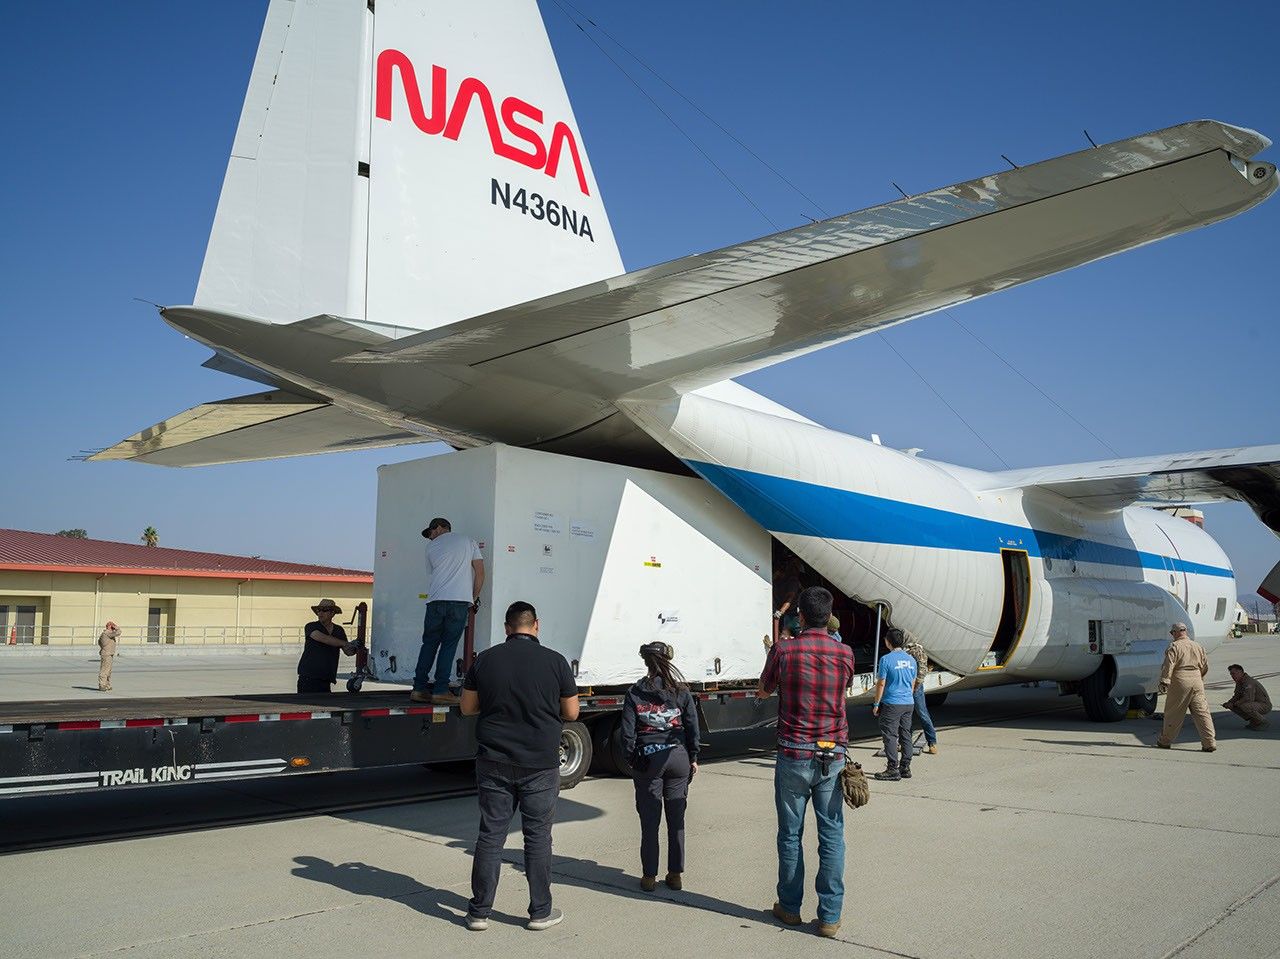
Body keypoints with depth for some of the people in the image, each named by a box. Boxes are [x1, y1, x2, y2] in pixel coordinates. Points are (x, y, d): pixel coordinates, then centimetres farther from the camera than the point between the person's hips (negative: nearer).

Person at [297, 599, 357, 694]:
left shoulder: (339, 630, 13)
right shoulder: (311, 627, -1)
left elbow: (348, 652, 12)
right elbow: (322, 638, -19)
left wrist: (356, 649, -12)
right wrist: (345, 643, -21)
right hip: (308, 677, -4)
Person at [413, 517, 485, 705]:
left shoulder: (431, 546, 16)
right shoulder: (468, 542, 14)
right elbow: (480, 572, 7)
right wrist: (474, 598, 15)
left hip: (436, 600, 1)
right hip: (460, 600, -1)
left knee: (429, 643, 10)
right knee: (449, 645, 1)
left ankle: (419, 689, 9)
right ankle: (440, 691, -3)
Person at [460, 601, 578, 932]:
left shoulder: (485, 660, -1)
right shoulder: (554, 661, -7)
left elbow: (467, 707, 6)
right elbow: (571, 712, -1)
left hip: (494, 762, 2)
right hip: (540, 765, -2)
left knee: (490, 834, 9)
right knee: (538, 837, 8)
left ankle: (480, 912, 15)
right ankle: (540, 912, 16)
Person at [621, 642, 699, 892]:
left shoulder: (635, 693, -4)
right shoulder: (681, 691, -1)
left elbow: (628, 731, -4)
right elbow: (692, 727, 1)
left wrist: (631, 759, 7)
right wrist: (693, 758, 11)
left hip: (647, 760, -1)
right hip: (677, 757, 1)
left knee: (649, 821, 6)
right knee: (676, 820, 10)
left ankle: (649, 876, 12)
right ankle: (675, 874, 17)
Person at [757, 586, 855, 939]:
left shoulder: (784, 650, -7)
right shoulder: (845, 653, -1)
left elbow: (762, 692, 9)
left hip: (794, 755, -1)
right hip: (832, 757, 1)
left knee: (791, 834, 11)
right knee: (831, 836, 6)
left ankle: (790, 907, 21)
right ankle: (830, 916, 8)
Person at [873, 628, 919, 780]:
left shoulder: (886, 659, -12)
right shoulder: (911, 659, 7)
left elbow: (881, 684, -11)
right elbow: (913, 684, 14)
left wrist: (876, 704, -4)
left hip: (891, 704, -6)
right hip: (909, 704, 6)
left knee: (890, 736, -1)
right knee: (905, 735, 12)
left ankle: (893, 770, -1)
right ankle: (905, 768, 17)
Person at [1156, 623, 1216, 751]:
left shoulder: (1174, 647, -5)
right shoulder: (1198, 646, 14)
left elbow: (1168, 665, -15)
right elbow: (1205, 666, 21)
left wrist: (1164, 681, -17)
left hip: (1180, 683, -5)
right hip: (1197, 682, 5)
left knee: (1173, 713, 5)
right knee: (1202, 713, 4)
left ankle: (1165, 741, 17)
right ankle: (1209, 743, -2)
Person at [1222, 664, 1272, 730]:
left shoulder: (1248, 682, -25)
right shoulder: (1239, 682, 5)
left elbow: (1249, 699, -36)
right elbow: (1237, 696, 16)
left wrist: (1235, 703, -22)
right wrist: (1228, 703, -4)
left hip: (1264, 705, -9)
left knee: (1244, 705, -34)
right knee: (1233, 706, 3)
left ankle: (1263, 722, -13)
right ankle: (1254, 721, 9)